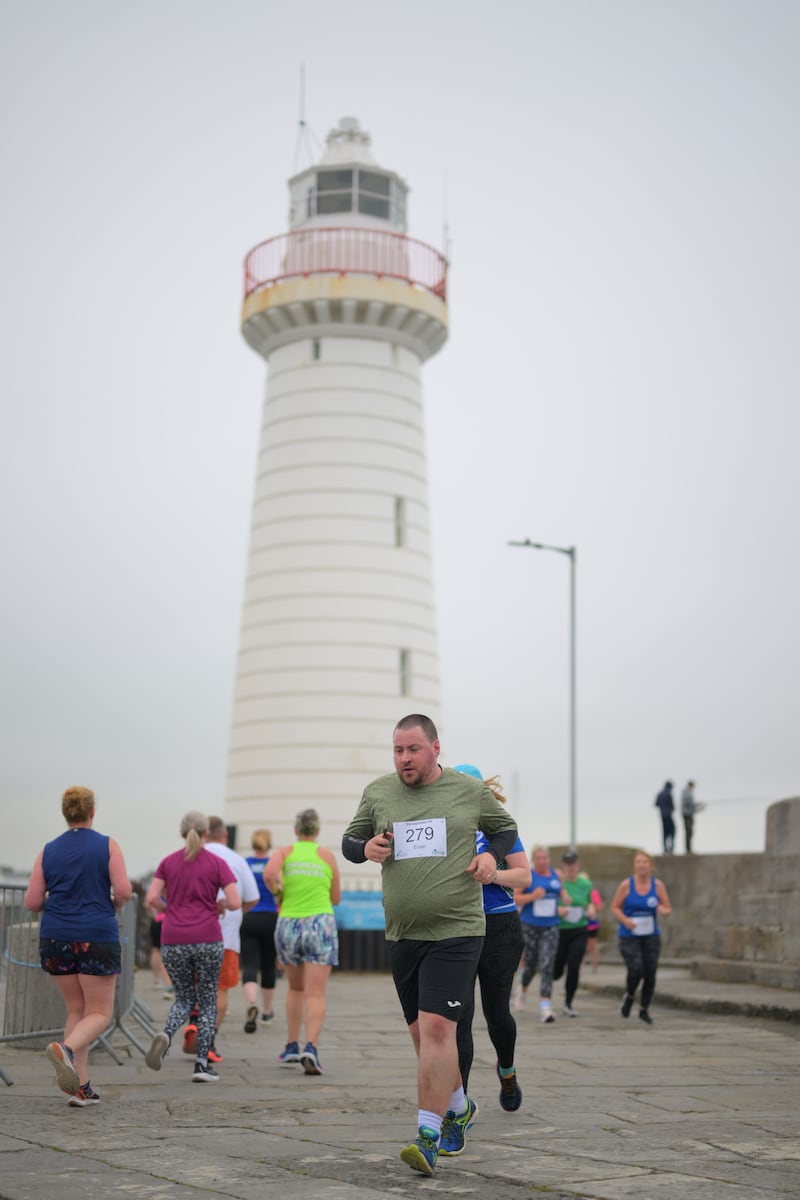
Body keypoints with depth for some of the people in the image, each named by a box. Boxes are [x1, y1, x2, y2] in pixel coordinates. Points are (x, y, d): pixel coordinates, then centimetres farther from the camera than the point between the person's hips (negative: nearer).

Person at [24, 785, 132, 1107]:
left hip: (56, 939, 4)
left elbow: (32, 902, 2)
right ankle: (65, 1049, -27)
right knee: (100, 1014, 4)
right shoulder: (107, 846, -3)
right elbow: (123, 891, -11)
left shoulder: (48, 851, 5)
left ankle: (81, 1087, 8)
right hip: (97, 937, -4)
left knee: (76, 1010, 15)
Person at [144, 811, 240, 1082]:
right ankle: (202, 1064, 5)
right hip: (208, 940, -2)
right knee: (208, 1001, 11)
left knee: (184, 998, 16)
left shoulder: (168, 862, 6)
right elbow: (235, 902, -7)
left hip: (173, 941, 2)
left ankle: (165, 1035, -15)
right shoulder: (217, 863, 0)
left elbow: (151, 899, -2)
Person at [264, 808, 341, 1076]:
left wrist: (277, 891, 2)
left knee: (296, 988, 23)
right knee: (315, 995, -7)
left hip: (288, 926, 2)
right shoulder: (327, 856, 6)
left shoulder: (285, 852, 4)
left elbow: (268, 874, -17)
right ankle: (311, 1048, -27)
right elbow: (336, 898, 13)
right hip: (320, 926, -2)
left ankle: (292, 1046, 22)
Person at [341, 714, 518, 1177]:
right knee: (422, 1032, 13)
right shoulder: (377, 792, 6)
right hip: (402, 933, 4)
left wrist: (492, 854, -4)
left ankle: (429, 1137, -11)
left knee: (437, 1027, -15)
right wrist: (365, 848, -5)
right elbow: (349, 840, 18)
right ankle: (460, 1107, 37)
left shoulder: (470, 791, 1)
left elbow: (506, 828, 17)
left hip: (457, 930, -4)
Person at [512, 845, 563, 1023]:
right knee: (530, 964, 9)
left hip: (550, 927, 2)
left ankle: (545, 1008, -15)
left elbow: (561, 894, 25)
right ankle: (522, 989, 42)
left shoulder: (556, 875, 8)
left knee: (547, 966, -10)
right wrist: (532, 896, -18)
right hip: (530, 926, -2)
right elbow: (515, 898, -5)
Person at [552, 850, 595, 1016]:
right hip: (559, 930, -2)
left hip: (579, 931, 2)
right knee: (556, 972, 3)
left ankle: (568, 1004, 4)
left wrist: (590, 908, -4)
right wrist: (558, 911, -24)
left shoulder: (585, 883, 2)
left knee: (574, 966, -13)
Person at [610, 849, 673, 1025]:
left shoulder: (658, 885, 1)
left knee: (650, 974, 1)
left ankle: (644, 1010, 20)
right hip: (629, 937, -3)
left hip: (651, 937, 3)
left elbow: (668, 909, 6)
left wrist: (663, 910, -18)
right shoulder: (626, 885, -5)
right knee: (636, 970, -16)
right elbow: (615, 907, 2)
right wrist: (625, 920, -16)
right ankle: (628, 997, 16)